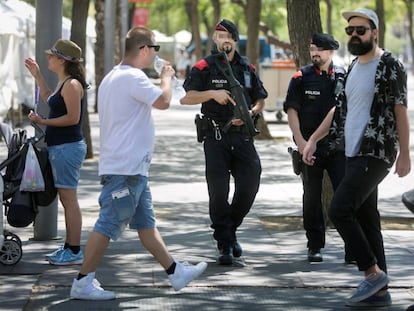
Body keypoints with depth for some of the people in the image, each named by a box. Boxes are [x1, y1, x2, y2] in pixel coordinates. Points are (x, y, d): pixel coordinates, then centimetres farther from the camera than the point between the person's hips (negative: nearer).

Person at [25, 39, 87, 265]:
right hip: (60, 147, 10)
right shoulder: (63, 82, 14)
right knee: (66, 199, 14)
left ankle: (75, 252, -4)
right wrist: (37, 76, 28)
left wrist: (44, 122, -17)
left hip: (67, 147, -10)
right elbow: (49, 100, 32)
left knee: (69, 198, -7)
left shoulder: (72, 85, -16)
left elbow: (73, 117, -21)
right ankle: (69, 247, 22)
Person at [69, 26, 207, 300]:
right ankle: (83, 283, -2)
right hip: (125, 168, -11)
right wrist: (167, 77, -5)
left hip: (131, 167, 11)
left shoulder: (114, 77, 16)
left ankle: (176, 272, 20)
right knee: (108, 225, -6)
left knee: (146, 224, 14)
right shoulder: (132, 77, -17)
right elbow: (163, 101, -22)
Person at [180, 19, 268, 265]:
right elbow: (186, 98, -8)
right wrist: (212, 93, -21)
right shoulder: (204, 68, 0)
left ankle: (231, 229, 22)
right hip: (216, 136, -3)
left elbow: (260, 100, 16)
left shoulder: (247, 68, 11)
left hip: (242, 135, 3)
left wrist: (249, 113, -4)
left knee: (250, 183, -2)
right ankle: (225, 245, 2)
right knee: (218, 190, -5)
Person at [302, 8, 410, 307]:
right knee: (366, 219, 8)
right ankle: (380, 291, 11)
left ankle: (374, 272, -6)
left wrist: (404, 154, -14)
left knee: (340, 210, -16)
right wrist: (313, 140, 15)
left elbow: (400, 110, -11)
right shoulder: (353, 67, 16)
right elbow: (340, 108, 21)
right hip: (355, 153, 9)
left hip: (376, 154, -9)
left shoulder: (389, 66, -8)